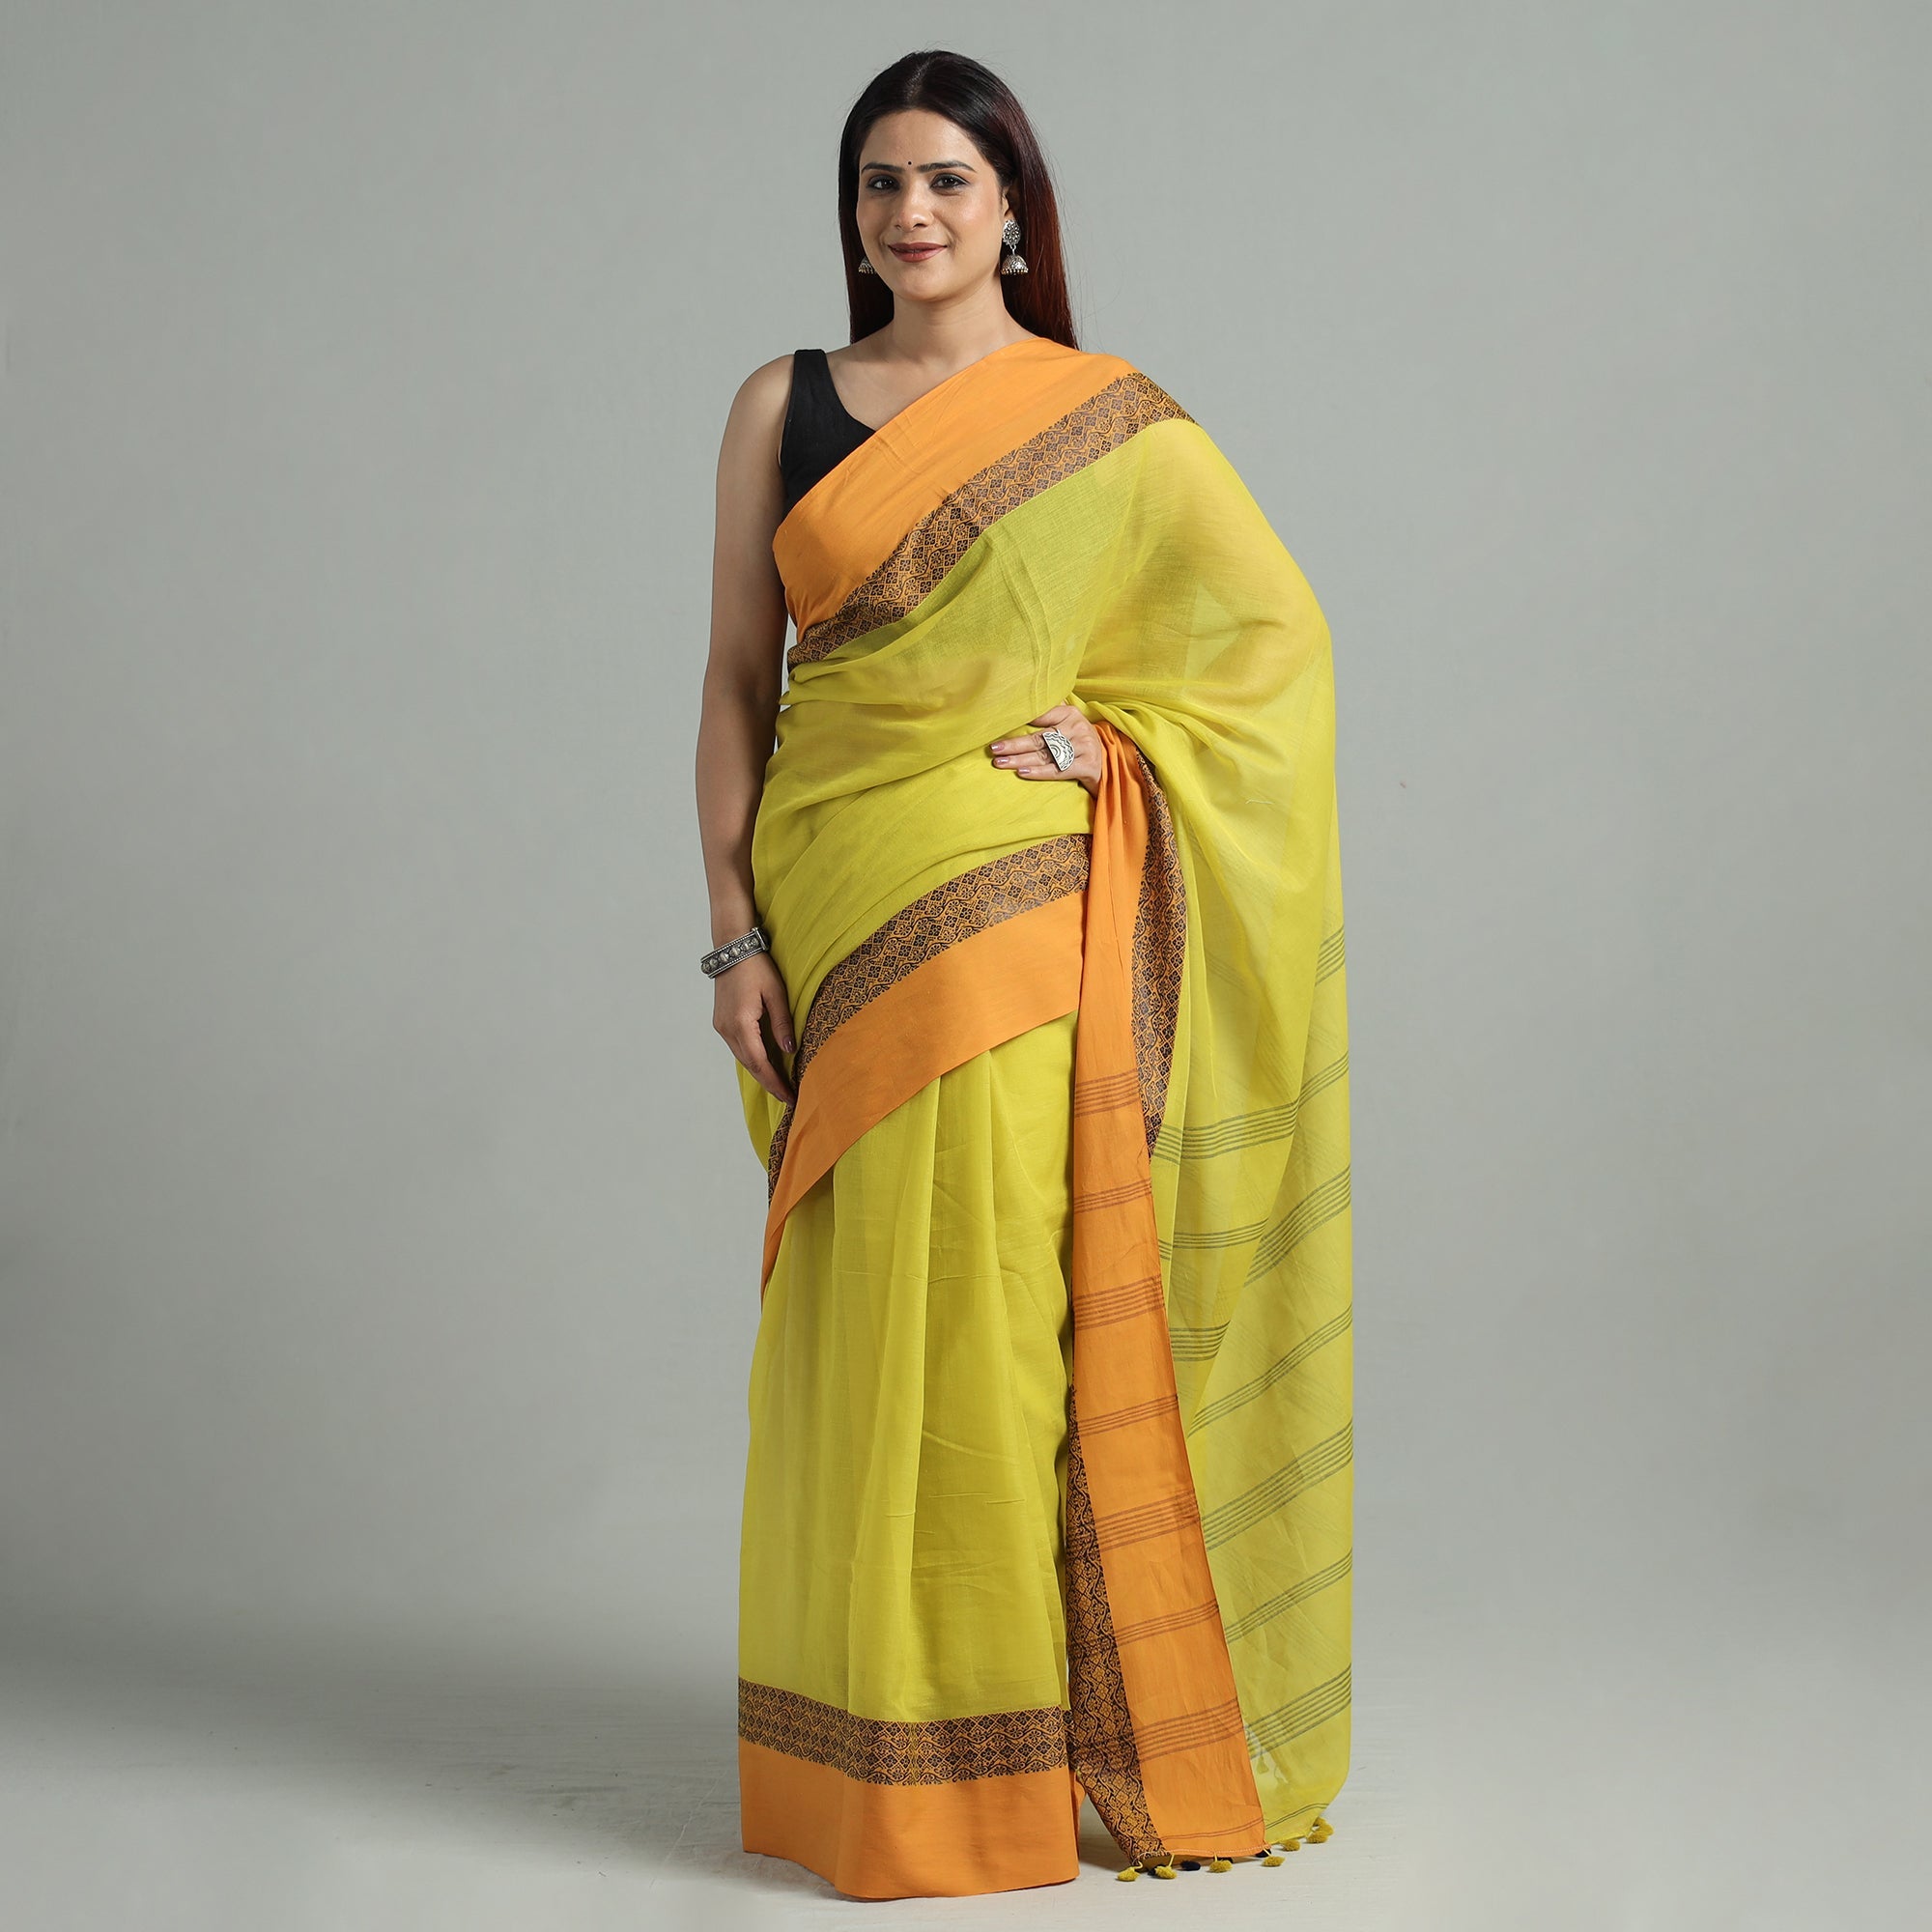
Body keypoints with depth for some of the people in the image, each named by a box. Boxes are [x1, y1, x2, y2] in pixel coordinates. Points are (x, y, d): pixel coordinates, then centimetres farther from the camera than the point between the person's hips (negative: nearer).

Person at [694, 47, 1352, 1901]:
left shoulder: (1109, 422, 4)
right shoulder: (783, 406, 8)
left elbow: (1272, 627, 6)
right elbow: (736, 679, 6)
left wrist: (1104, 738, -7)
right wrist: (734, 931, 0)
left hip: (1022, 908, -1)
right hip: (840, 907, 2)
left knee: (1015, 1301, -2)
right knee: (869, 1308, 4)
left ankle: (1053, 1726, 13)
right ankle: (884, 1748, 16)